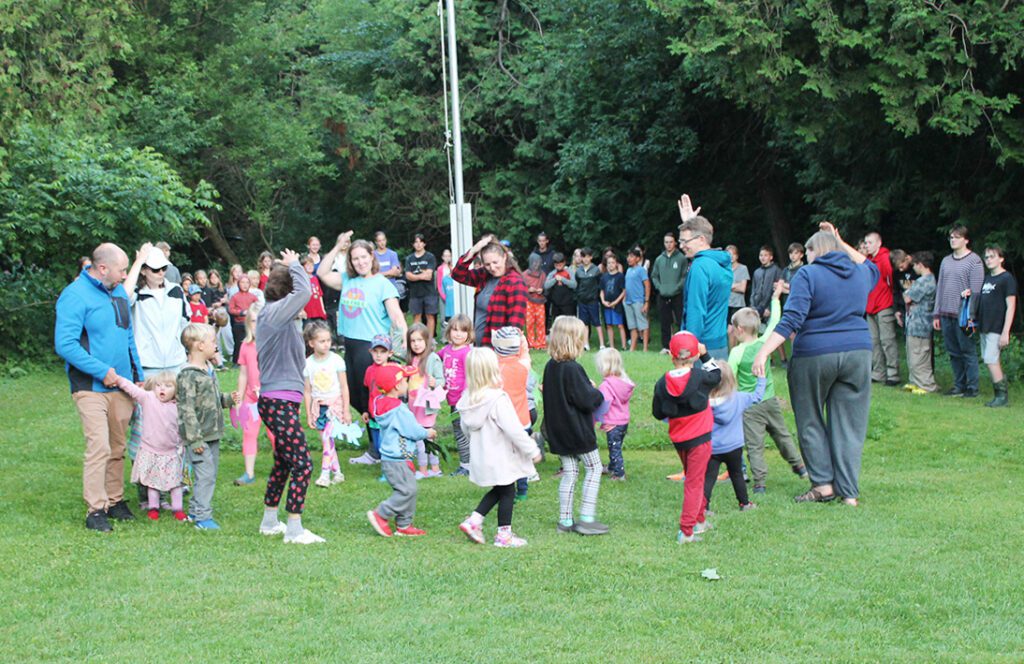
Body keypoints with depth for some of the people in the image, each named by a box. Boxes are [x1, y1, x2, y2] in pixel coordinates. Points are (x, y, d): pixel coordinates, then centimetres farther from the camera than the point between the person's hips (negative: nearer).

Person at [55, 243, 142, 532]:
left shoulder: (119, 292, 13)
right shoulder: (75, 296, -12)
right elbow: (65, 345, -18)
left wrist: (138, 375, 15)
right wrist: (102, 371, -18)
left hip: (121, 385, 7)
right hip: (91, 387, -7)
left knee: (118, 448, 11)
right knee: (99, 447, -12)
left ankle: (115, 500, 22)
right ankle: (95, 510, -8)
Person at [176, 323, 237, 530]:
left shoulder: (209, 370, 12)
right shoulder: (188, 376, -17)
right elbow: (187, 409, -19)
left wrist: (229, 399, 6)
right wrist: (195, 439, -20)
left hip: (213, 435, 9)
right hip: (198, 438, -9)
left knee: (210, 474, 14)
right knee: (205, 476, -9)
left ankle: (195, 510, 24)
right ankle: (202, 516, -3)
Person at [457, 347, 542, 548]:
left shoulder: (468, 399, -1)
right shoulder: (498, 400, -24)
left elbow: (466, 428, 11)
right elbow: (514, 430, -24)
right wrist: (533, 450, -15)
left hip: (481, 454, 8)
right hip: (501, 457, -8)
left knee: (498, 490, 23)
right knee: (507, 493, 8)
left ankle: (473, 520, 16)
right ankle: (504, 534, 14)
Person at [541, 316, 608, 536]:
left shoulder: (550, 367, 3)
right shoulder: (572, 369, -22)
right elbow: (587, 400, -23)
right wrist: (597, 394, 0)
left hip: (559, 431, 7)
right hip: (578, 431, -7)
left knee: (569, 472, 13)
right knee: (594, 468, 6)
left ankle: (565, 520, 14)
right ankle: (586, 518, 1)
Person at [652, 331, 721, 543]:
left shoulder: (662, 383, -6)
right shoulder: (701, 377, -15)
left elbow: (658, 413, 2)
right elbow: (716, 375, 7)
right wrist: (705, 354, 14)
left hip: (678, 439, 4)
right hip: (699, 438, -4)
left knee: (692, 479, 22)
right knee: (695, 482, -2)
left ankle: (699, 520, 34)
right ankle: (686, 530, -8)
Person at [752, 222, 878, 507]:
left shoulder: (807, 274, -5)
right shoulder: (860, 274, 11)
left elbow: (792, 320, -17)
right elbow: (871, 267, 38)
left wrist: (763, 352, -20)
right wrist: (841, 243, 37)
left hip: (815, 355, -4)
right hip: (858, 353, 4)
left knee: (810, 421, 11)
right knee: (850, 424, 7)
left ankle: (823, 483, 6)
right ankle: (849, 492, 6)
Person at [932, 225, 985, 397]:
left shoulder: (974, 261, -4)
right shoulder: (946, 261, 16)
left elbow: (976, 290, -9)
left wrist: (970, 315, -15)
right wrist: (936, 314, 13)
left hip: (963, 315, -6)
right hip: (946, 315, 6)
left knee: (968, 352, -3)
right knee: (953, 353, 9)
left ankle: (972, 387, 3)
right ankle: (959, 385, 16)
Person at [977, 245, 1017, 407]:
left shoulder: (1007, 278, -8)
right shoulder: (987, 278, 15)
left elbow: (1011, 306, -12)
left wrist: (1005, 332, -18)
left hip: (997, 328, -8)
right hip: (984, 327, 8)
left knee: (991, 360, -12)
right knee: (992, 362, 8)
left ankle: (1002, 396, -6)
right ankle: (1000, 395, 12)